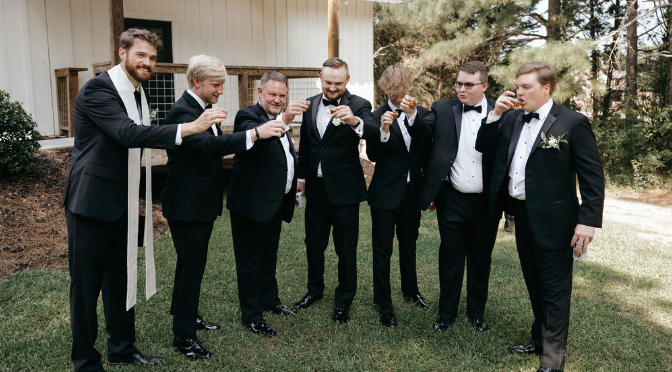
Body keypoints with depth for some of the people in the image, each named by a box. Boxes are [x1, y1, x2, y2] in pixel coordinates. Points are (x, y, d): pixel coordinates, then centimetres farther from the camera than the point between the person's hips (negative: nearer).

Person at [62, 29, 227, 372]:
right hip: (91, 201, -8)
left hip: (121, 202, 8)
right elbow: (127, 134, -31)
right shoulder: (97, 89, -17)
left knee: (120, 277, 17)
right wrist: (190, 127, -35)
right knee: (86, 283, 4)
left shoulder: (136, 93, 9)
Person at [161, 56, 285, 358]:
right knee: (191, 266, -2)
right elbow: (208, 145, -38)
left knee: (192, 263, 21)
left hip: (202, 202, 10)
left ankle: (188, 315, 38)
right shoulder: (182, 111, -21)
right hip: (187, 205, -10)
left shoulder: (204, 108, 10)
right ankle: (183, 336, 11)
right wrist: (255, 133, -43)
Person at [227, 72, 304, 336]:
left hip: (276, 202, 9)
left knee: (269, 256, 23)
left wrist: (293, 183, 18)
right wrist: (283, 120, -49)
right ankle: (251, 316, 15)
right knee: (250, 261, 3)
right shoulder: (248, 115, -12)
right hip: (252, 202, -8)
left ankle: (270, 301, 39)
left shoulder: (280, 120, 14)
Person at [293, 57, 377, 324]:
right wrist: (301, 177, 15)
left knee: (346, 248, 7)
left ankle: (344, 301, 24)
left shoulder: (358, 105, -9)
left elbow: (373, 130, -29)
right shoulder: (311, 104, 6)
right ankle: (315, 290, 38)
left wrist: (354, 120, -49)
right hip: (316, 187, 5)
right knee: (313, 243, 18)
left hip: (344, 189, -5)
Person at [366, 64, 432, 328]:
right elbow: (372, 155, -17)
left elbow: (427, 149, -12)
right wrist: (384, 131, -32)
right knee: (382, 251, 5)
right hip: (385, 194, -3)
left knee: (409, 244, 21)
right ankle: (384, 304, 18)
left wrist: (413, 115, -22)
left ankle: (411, 291, 41)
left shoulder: (422, 114, 1)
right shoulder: (377, 116, -8)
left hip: (412, 191, 4)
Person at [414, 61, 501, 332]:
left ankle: (477, 312, 35)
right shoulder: (443, 109, 1)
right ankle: (446, 313, 29)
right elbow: (424, 129, -13)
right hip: (452, 200, 0)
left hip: (486, 201, 0)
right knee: (450, 258, 11)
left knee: (481, 259, 16)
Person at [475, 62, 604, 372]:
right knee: (535, 285, 20)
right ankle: (540, 341, 37)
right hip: (522, 215, 6)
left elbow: (593, 177, -12)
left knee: (554, 289, 6)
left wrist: (588, 221, -18)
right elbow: (483, 147, 7)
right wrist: (495, 114, -6)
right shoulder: (512, 119, 7)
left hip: (553, 220, -6)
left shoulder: (573, 123, -11)